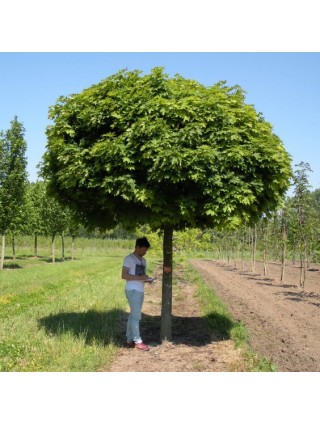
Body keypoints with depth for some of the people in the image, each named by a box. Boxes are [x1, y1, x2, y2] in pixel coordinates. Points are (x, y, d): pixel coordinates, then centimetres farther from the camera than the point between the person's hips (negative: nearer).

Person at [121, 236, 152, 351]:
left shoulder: (143, 260, 17)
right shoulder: (129, 258, -8)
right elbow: (124, 275, -15)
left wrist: (147, 279, 2)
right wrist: (140, 278, -20)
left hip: (140, 291, 8)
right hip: (132, 290, -8)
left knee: (133, 315, 9)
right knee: (136, 316, -7)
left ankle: (130, 340, 13)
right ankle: (138, 341, -3)